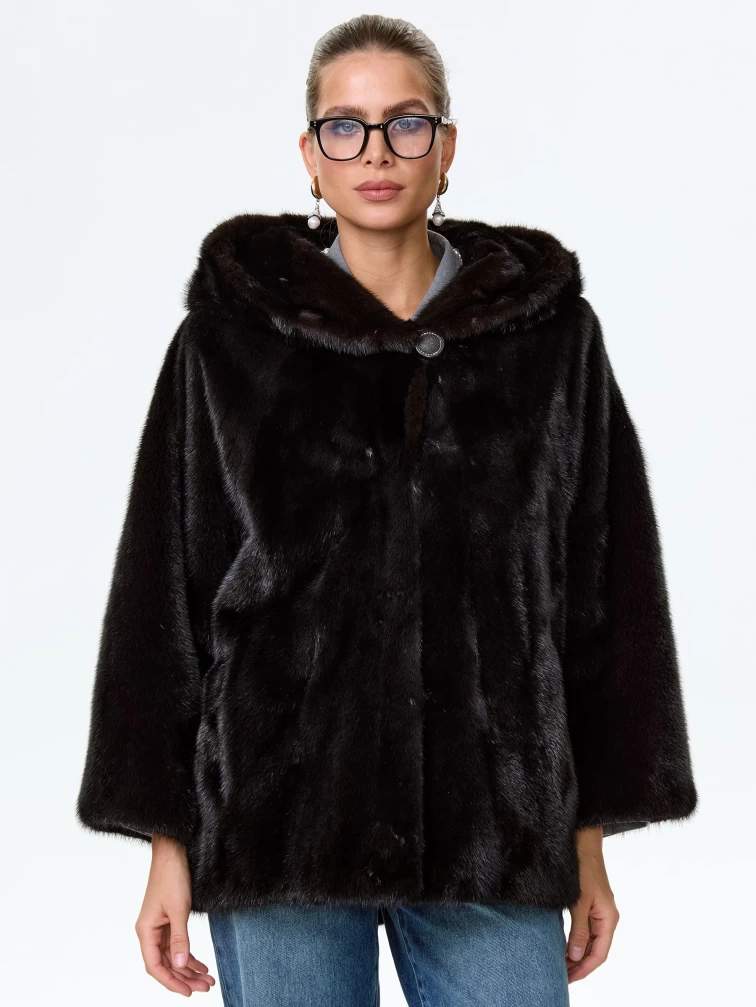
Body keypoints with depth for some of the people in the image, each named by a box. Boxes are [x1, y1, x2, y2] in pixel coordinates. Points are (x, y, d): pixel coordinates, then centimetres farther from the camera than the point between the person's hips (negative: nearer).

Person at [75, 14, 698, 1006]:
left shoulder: (550, 330, 4)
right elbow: (164, 590, 2)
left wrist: (591, 841, 5)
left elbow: (601, 584, 7)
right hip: (281, 811, -1)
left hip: (491, 827, 1)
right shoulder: (231, 334, 2)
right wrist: (169, 846, -1)